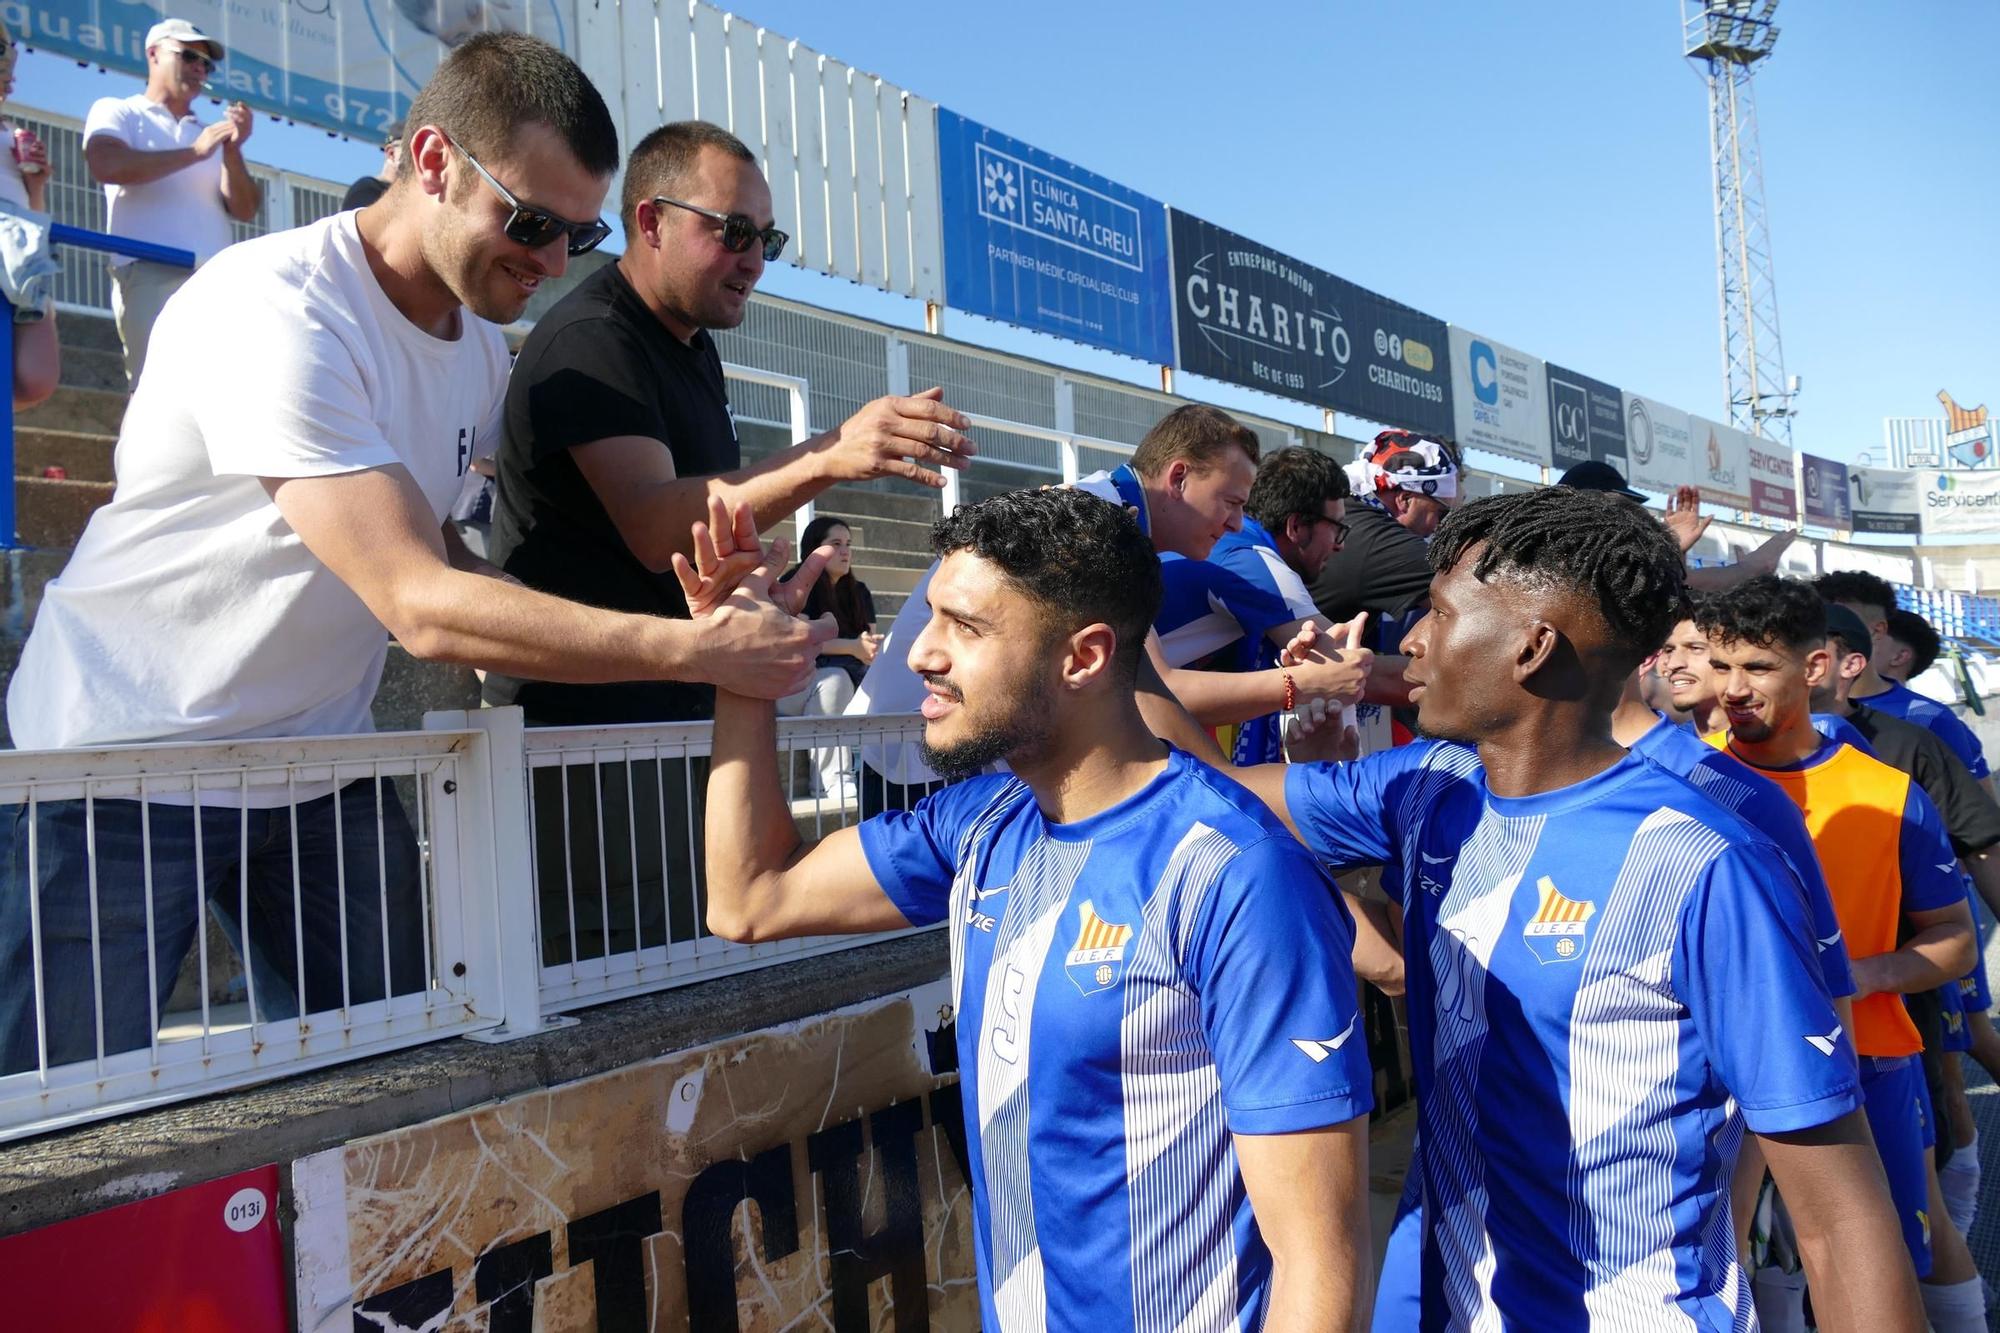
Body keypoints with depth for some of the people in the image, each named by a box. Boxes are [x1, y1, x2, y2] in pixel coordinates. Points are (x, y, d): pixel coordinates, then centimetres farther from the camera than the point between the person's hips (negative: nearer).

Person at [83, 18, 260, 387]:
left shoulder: (210, 134, 27)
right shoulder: (116, 112, 15)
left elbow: (244, 210, 17)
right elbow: (106, 166, -6)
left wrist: (233, 151, 1)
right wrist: (195, 152, -4)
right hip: (152, 272, -4)